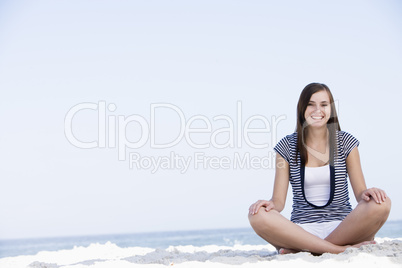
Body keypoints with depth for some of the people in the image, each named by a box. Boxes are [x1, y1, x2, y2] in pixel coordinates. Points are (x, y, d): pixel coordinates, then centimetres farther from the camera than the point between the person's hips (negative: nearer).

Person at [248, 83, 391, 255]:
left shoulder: (345, 142, 8)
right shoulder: (288, 146, 7)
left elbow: (360, 192, 5)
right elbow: (279, 200, 3)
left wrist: (367, 194, -19)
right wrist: (271, 205, -21)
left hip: (342, 227, 1)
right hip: (301, 230, 0)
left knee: (381, 204, -29)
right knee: (257, 215, -29)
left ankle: (298, 249, -24)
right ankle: (340, 249, -28)